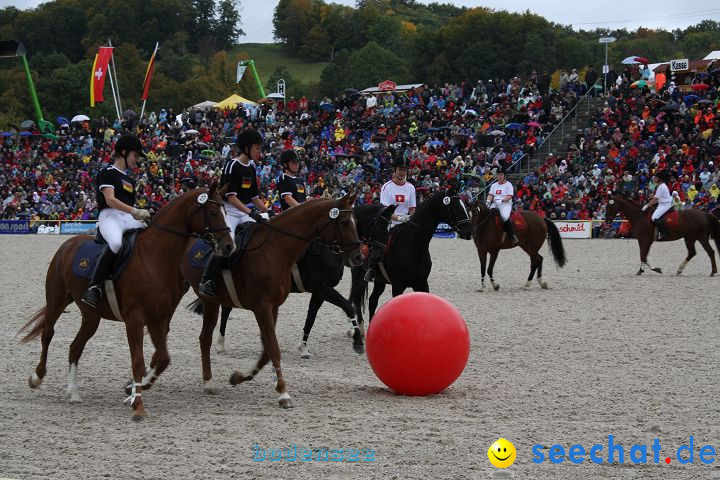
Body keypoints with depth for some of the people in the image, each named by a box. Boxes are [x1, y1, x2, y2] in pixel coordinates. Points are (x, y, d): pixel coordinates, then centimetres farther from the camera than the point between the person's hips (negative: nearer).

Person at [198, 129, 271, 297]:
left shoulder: (251, 169, 13)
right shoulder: (232, 166, -11)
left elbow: (254, 197, 19)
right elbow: (230, 196, -18)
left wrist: (267, 213, 8)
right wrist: (250, 212, -25)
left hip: (243, 212, 8)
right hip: (227, 211, -8)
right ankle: (206, 281, -22)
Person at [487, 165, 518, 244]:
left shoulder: (508, 185, 2)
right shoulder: (494, 185, 21)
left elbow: (509, 196, -8)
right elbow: (491, 195, 15)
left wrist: (502, 200, -23)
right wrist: (488, 201, -6)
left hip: (506, 203, -6)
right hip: (495, 204, 6)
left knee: (504, 216, -33)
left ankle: (512, 235, -25)